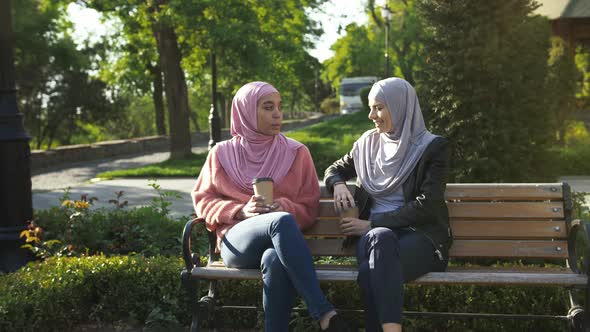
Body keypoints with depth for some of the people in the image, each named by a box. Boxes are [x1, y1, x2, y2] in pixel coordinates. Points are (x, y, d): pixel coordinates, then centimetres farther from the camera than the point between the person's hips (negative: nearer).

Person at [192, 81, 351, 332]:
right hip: (237, 242, -1)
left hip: (280, 243, 1)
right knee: (282, 221, -36)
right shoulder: (223, 153, 11)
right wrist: (241, 210, -7)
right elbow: (203, 200, 12)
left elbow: (309, 208, 12)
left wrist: (283, 206, -13)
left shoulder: (296, 153, 11)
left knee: (275, 261, -40)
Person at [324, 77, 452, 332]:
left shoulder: (432, 147, 1)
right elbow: (334, 169, 30)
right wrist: (338, 185, 4)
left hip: (420, 235, -3)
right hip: (376, 233, 3)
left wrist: (372, 223, -12)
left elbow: (427, 205, -8)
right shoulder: (368, 143, 15)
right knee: (381, 237, -38)